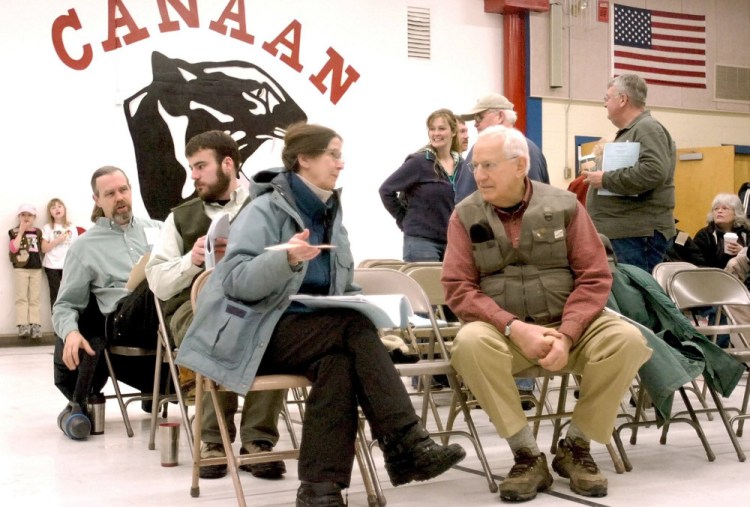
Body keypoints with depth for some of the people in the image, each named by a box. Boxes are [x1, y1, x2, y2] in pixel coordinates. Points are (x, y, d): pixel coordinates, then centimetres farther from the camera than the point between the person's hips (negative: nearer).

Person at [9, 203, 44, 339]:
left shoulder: (38, 232, 12)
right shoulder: (15, 232, 1)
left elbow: (42, 249, 19)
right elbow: (13, 248, -14)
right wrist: (21, 231, -13)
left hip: (36, 268, 3)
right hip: (21, 268, -3)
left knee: (34, 299, 3)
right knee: (22, 297, -5)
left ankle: (35, 326, 1)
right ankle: (23, 326, -8)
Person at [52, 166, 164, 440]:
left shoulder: (156, 228, 26)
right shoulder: (85, 246, 17)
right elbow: (65, 305, 14)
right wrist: (70, 332, -9)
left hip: (169, 307, 3)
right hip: (122, 319, -3)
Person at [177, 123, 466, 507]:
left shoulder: (328, 214, 15)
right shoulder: (265, 210, -7)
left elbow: (339, 287, 24)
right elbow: (236, 280, -18)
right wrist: (286, 259, -35)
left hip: (315, 329, 6)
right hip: (259, 332, -6)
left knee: (339, 362, -30)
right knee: (354, 331, -29)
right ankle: (407, 446, -30)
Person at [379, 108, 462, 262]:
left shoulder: (460, 165, 8)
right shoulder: (419, 162, -7)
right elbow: (386, 190, -5)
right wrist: (404, 220, -3)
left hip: (451, 240, 5)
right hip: (421, 240, -5)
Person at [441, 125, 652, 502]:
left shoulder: (564, 205, 0)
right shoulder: (465, 215, 0)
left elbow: (594, 276, -2)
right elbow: (458, 287, -6)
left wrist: (566, 334, -17)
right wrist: (514, 327, -20)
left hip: (568, 325, 1)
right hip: (503, 331, -1)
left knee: (627, 339, -26)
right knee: (470, 341, -33)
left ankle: (575, 446, -6)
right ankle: (528, 455, -20)